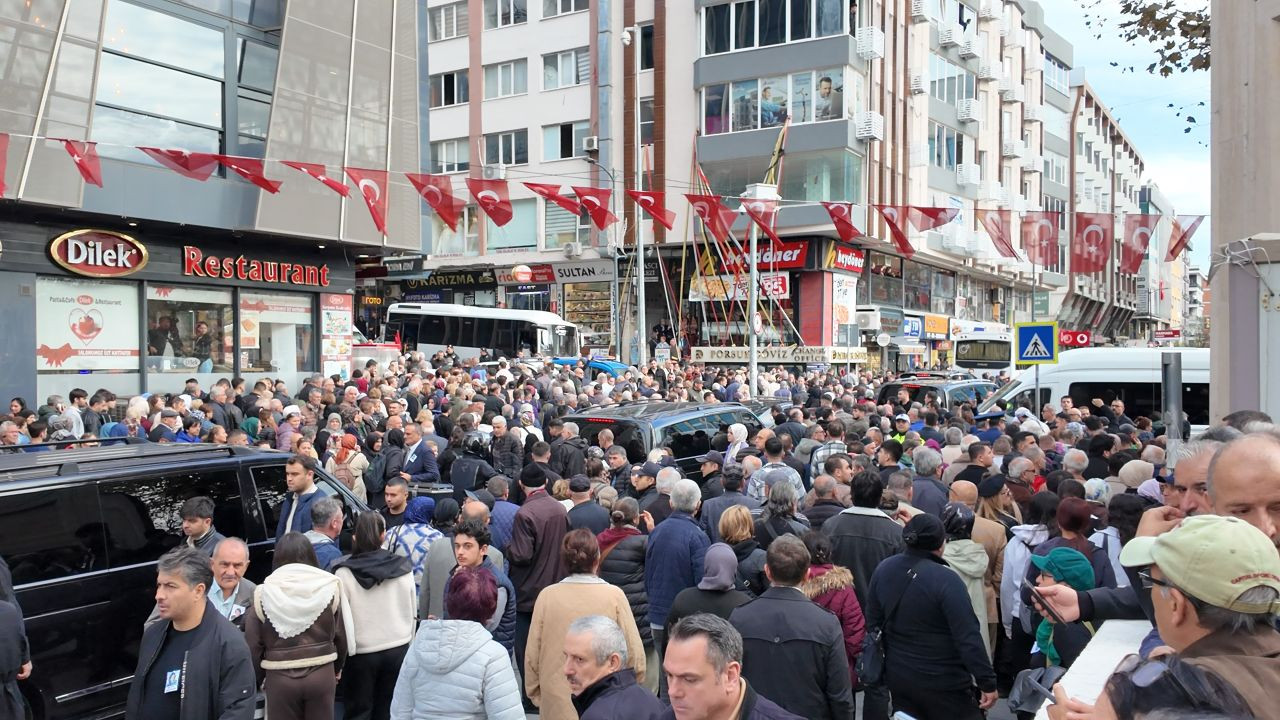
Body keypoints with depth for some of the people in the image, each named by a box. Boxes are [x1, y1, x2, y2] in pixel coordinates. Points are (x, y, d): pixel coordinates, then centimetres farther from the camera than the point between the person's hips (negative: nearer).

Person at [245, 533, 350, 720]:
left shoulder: (264, 593, -5)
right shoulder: (329, 586, -5)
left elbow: (253, 644, -1)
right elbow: (341, 634, 2)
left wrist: (258, 679, 16)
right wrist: (337, 669, 20)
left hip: (280, 678, 0)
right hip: (322, 674, 0)